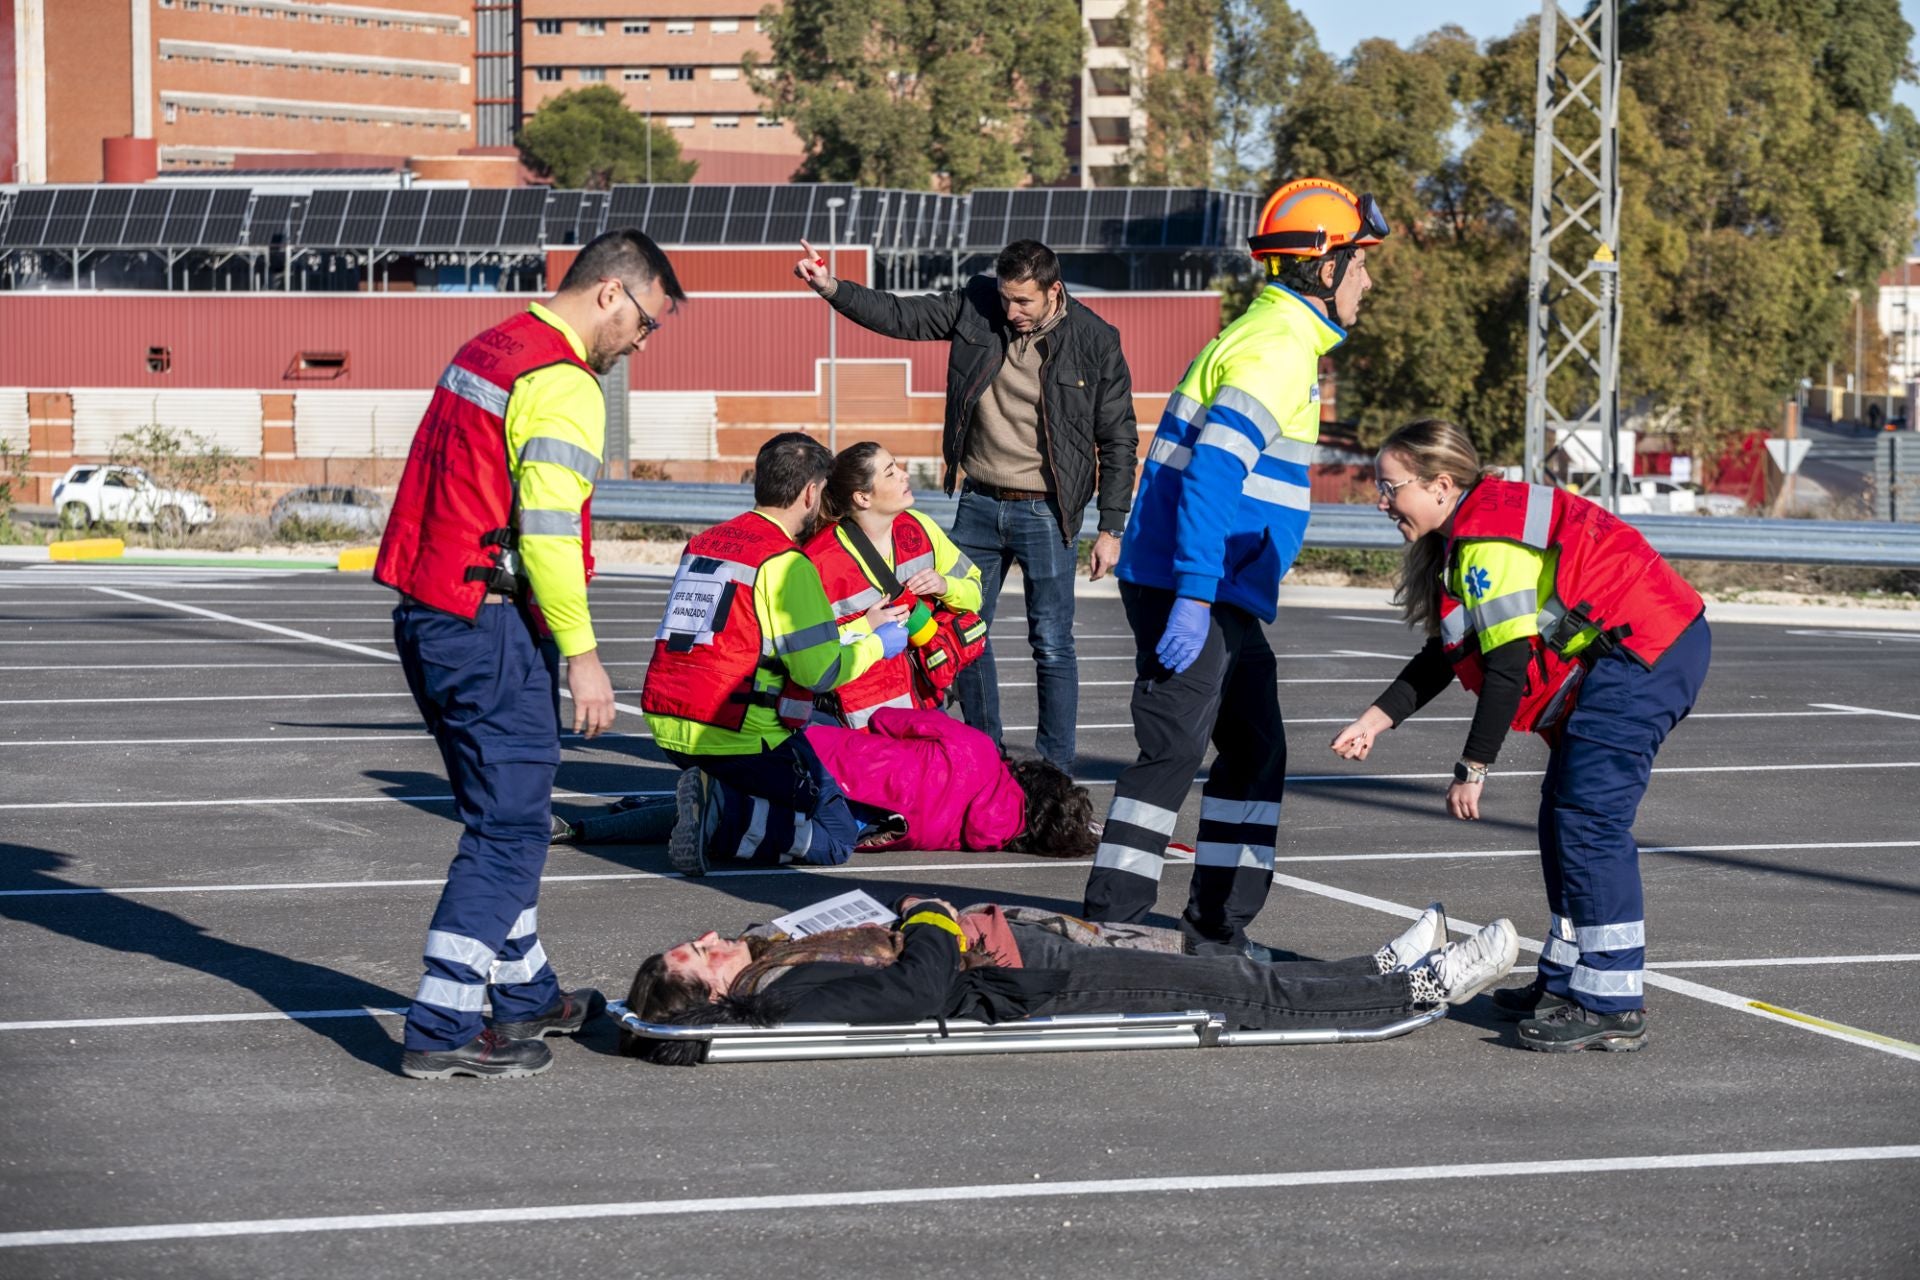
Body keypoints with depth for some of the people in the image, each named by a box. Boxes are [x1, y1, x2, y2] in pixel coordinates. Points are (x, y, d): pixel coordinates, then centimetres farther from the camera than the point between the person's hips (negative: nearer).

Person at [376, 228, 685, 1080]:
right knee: (509, 826, -5)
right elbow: (547, 532, -21)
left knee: (504, 815, 20)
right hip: (490, 628, -10)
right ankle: (442, 1028, -8)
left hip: (426, 616, 10)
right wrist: (581, 653, -17)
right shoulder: (563, 386, -14)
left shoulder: (487, 350, 17)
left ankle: (526, 995, 31)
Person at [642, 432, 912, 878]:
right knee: (837, 834, 3)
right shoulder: (785, 564, -10)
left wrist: (861, 627, 29)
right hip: (737, 737, -8)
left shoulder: (704, 542, 15)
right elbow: (819, 670, -12)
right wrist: (876, 645, 8)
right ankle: (718, 808, -16)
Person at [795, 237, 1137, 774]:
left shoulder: (1095, 341, -9)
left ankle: (1056, 771, 7)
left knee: (1052, 645, -2)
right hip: (979, 504, 4)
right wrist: (831, 288, -12)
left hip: (1045, 511, -4)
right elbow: (898, 316, 4)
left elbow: (1118, 439, -4)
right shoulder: (974, 307, -2)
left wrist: (1110, 528, -6)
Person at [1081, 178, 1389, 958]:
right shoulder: (1278, 347, -15)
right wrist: (1193, 598, -29)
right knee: (1173, 750, -11)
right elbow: (1213, 468, -25)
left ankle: (1218, 928, 20)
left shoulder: (1280, 339, 19)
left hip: (1221, 596, 11)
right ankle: (1109, 924, -10)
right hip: (1188, 590, -11)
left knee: (1256, 749, 14)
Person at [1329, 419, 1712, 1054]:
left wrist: (1473, 769, -13)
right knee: (1565, 813, 15)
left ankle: (1612, 1006, -12)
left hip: (1643, 655, -11)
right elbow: (1449, 652, 20)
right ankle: (1568, 976, 24)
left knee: (1587, 820, -13)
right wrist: (1377, 718, 14)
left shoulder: (1487, 542, -17)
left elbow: (1507, 667, -19)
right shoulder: (1473, 529, 16)